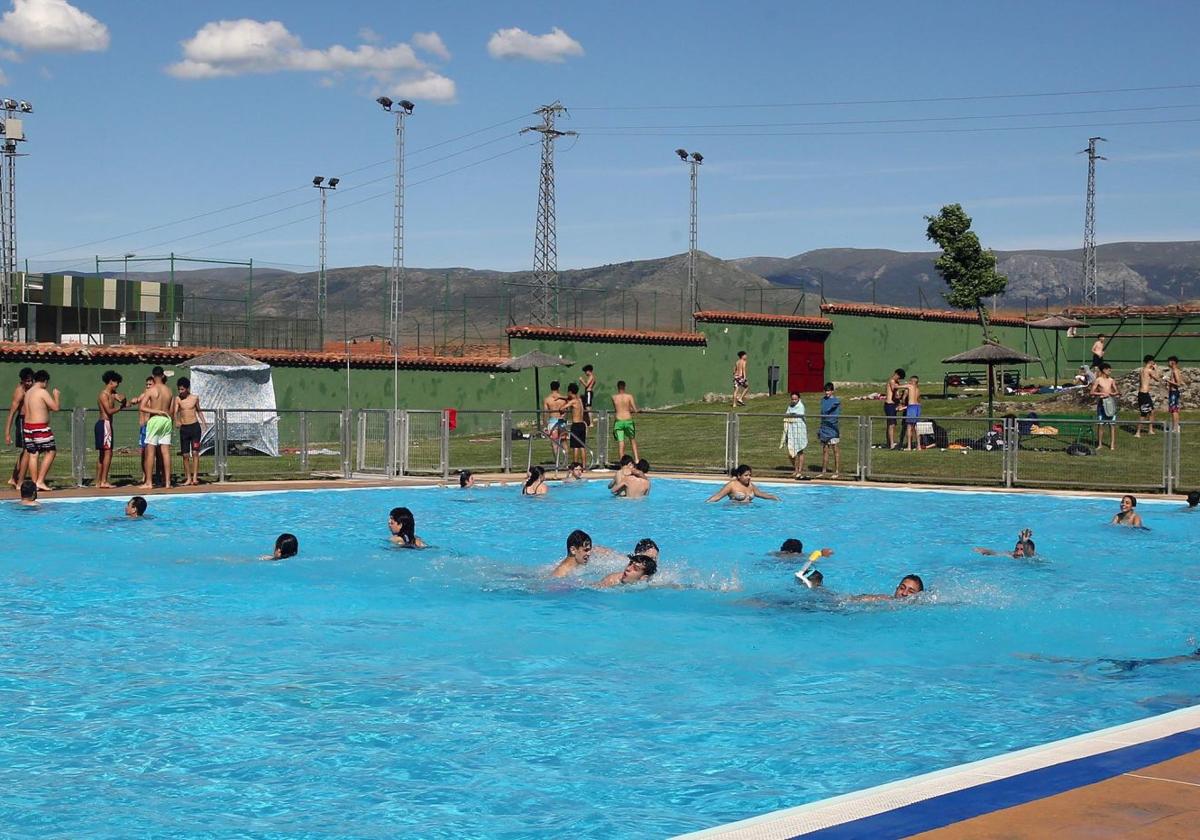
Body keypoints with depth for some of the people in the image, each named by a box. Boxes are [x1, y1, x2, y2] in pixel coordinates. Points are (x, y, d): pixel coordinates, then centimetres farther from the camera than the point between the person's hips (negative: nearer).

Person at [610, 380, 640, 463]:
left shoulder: (614, 397, 1)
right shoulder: (629, 396, -3)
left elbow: (615, 410, 11)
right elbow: (635, 410, -4)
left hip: (619, 421, 0)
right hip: (628, 421, 0)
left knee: (620, 443, 2)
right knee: (633, 440, 18)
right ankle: (636, 458, 10)